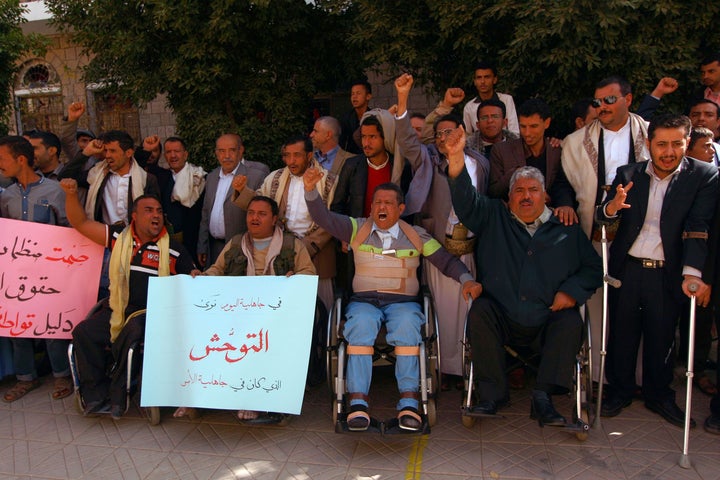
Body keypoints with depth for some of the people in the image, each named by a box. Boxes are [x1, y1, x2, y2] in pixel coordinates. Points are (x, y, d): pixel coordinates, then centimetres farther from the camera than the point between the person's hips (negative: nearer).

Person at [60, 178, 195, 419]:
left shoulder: (174, 250, 2)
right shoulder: (119, 237, 11)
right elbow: (80, 223, 13)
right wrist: (71, 194, -2)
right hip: (117, 310, 4)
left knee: (132, 331, -33)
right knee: (83, 332, -18)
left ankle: (118, 396, -14)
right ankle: (96, 395, -5)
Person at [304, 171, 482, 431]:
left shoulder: (416, 235, 14)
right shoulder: (357, 229, 12)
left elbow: (446, 260, 12)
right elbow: (324, 218, 1)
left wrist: (467, 280, -6)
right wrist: (311, 189, -15)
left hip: (403, 302, 0)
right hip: (364, 300, 0)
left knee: (406, 325, -34)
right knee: (361, 325, -34)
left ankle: (409, 402, -33)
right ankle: (358, 402, -34)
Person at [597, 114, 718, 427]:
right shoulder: (628, 175, 3)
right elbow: (602, 217, -5)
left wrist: (693, 272, -22)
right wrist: (612, 207, -29)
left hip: (667, 274, -1)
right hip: (627, 269, 1)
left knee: (662, 339, 11)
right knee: (622, 334, 10)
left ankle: (659, 396, 32)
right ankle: (620, 390, 29)